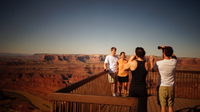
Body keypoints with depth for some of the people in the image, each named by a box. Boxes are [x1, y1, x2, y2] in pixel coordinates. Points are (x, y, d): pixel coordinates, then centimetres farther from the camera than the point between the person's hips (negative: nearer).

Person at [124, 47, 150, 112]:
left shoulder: (132, 63, -14)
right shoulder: (147, 64, -8)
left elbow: (124, 69, 6)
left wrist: (130, 60, 11)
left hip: (133, 88, -1)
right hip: (142, 89, 1)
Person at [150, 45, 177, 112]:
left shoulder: (159, 63, -15)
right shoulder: (174, 62, -7)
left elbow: (153, 70, 6)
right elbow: (174, 56, 19)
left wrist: (151, 61, 21)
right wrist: (166, 48, 17)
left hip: (162, 87, -3)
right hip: (171, 87, 3)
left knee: (163, 106, 7)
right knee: (170, 106, 13)